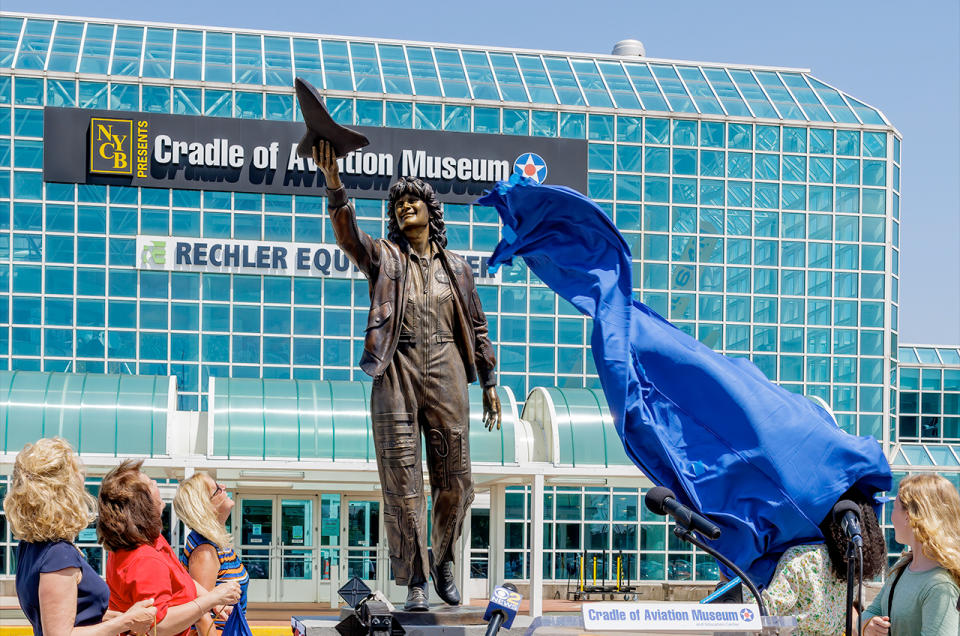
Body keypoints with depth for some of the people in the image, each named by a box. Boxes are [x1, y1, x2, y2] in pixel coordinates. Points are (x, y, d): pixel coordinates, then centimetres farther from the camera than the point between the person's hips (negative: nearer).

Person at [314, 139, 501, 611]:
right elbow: (347, 235, -15)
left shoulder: (455, 267, 14)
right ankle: (414, 580, 6)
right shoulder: (384, 257, 6)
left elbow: (477, 326, 18)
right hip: (397, 372, -2)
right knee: (402, 480, -3)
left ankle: (443, 562, 28)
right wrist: (333, 183, -31)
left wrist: (489, 384, 15)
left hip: (445, 371, 2)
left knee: (454, 479, 4)